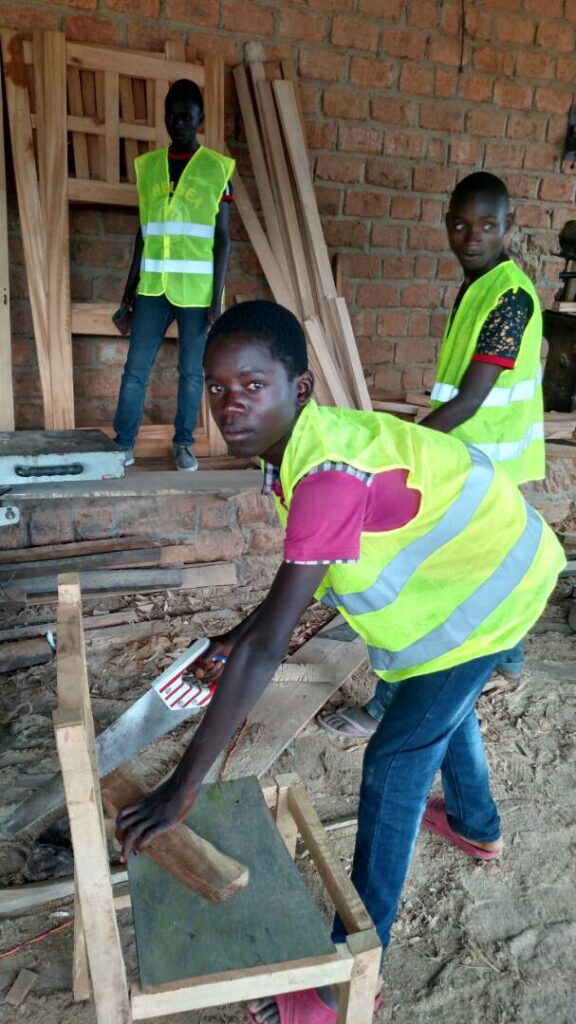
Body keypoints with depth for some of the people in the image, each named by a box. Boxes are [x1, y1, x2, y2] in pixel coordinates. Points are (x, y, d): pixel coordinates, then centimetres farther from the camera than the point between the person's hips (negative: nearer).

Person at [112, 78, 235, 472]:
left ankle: (184, 443, 18)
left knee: (192, 370, 4)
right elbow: (143, 231, 14)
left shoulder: (216, 169, 0)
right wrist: (131, 285, 11)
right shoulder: (148, 166, 10)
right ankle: (124, 443, 10)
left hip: (197, 289, -3)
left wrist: (217, 297, -9)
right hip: (153, 287, 3)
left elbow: (223, 238, -2)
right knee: (136, 368, 1)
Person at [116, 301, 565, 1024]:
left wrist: (181, 787, -33)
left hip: (489, 585, -9)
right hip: (475, 562, 10)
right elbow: (300, 573, 7)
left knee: (395, 762, -7)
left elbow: (266, 648, -39)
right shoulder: (303, 448, -7)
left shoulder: (329, 475, -37)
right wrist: (232, 641, 1)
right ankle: (476, 825, 59)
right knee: (439, 703, 30)